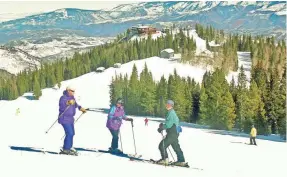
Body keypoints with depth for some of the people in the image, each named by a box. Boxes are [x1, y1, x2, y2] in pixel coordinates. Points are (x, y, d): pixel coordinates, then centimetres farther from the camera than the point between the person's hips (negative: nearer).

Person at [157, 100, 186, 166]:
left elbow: (169, 124, -22)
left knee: (162, 145, -8)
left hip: (172, 134, -10)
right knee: (176, 147, 15)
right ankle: (181, 161, 19)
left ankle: (165, 159, -8)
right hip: (175, 133, 10)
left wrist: (161, 128, -13)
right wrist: (163, 125, 16)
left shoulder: (171, 113, -15)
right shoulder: (173, 113, 17)